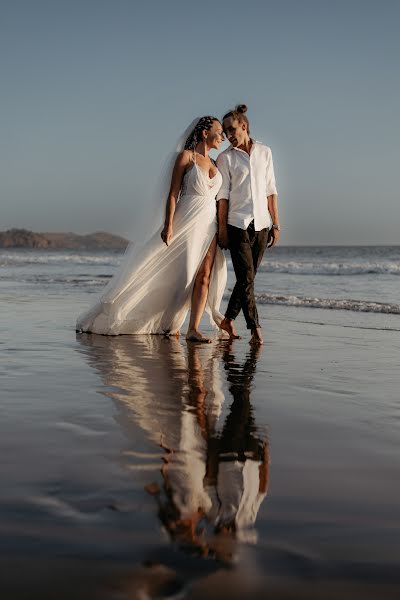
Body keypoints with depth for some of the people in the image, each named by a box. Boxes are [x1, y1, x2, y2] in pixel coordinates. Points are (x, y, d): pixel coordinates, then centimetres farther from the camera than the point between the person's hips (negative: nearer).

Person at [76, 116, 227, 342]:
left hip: (210, 224, 6)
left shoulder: (215, 164, 16)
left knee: (204, 276, -5)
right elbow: (173, 193, -7)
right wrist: (169, 224, -17)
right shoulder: (186, 156, -2)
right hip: (186, 222, -5)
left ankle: (194, 330, -6)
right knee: (177, 274, -5)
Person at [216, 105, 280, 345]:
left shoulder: (265, 152, 10)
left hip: (261, 224, 3)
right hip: (238, 224, -3)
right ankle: (255, 328, -8)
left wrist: (276, 225, 6)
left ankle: (229, 319, 23)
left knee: (247, 277, 7)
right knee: (246, 278, -9)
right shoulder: (226, 157, 2)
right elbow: (223, 196, -1)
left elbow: (271, 190, 10)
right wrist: (222, 229, -6)